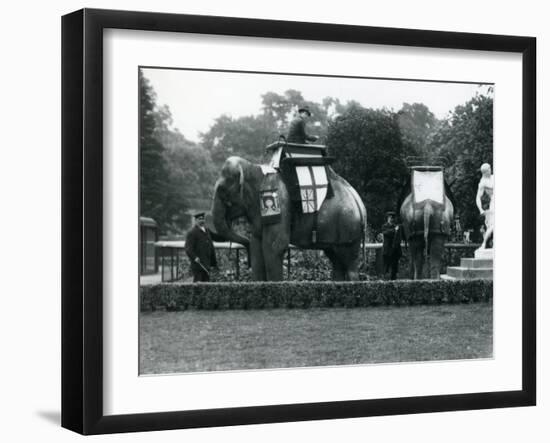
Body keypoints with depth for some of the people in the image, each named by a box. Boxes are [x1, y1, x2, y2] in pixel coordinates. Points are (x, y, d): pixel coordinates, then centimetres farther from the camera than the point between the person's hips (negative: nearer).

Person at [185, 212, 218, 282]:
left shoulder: (206, 231, 18)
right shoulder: (192, 233, -6)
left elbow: (211, 248, 21)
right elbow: (188, 249, -13)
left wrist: (214, 263, 19)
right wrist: (195, 257, -29)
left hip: (206, 265, 7)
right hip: (197, 263, -7)